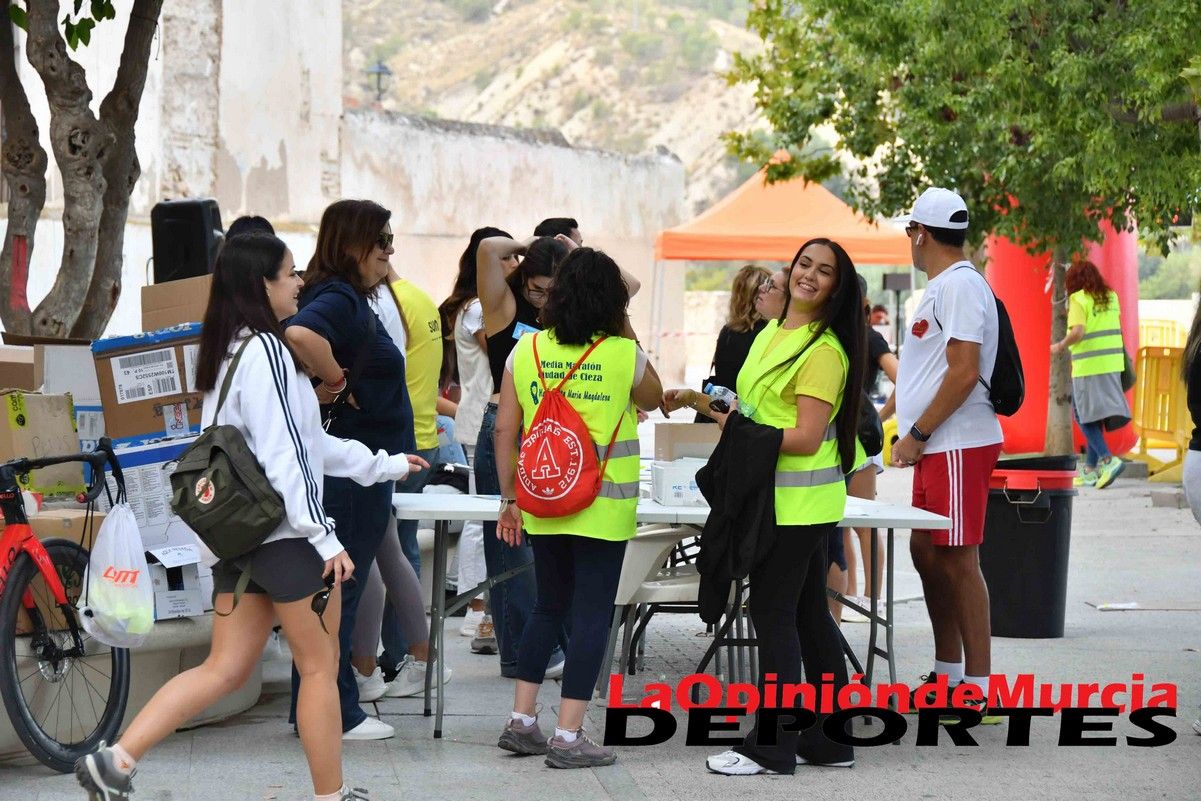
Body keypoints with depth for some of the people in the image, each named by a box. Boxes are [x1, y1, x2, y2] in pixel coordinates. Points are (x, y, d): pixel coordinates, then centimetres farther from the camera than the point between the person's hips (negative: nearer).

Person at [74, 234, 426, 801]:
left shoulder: (229, 351, 15)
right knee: (320, 666, 4)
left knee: (225, 669, 9)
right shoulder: (266, 352, -15)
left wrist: (384, 465, 28)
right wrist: (325, 538, -18)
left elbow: (307, 443, 22)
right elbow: (283, 456, -20)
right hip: (284, 532, -9)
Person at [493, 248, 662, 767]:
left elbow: (505, 429, 2)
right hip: (604, 505, -4)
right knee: (592, 616, 2)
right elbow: (653, 398, 13)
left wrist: (509, 498, 10)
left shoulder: (527, 350, 0)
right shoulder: (624, 354, -8)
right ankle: (568, 737, 1)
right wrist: (624, 333, 10)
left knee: (549, 607, 18)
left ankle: (521, 723, 19)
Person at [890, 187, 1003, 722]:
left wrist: (917, 433, -18)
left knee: (956, 560, -10)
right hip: (936, 447, 11)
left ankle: (979, 691, -8)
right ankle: (948, 674, 26)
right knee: (926, 554, 16)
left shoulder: (960, 285, -15)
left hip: (958, 446, -11)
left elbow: (964, 373, -22)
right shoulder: (943, 286, 17)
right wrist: (912, 433, 19)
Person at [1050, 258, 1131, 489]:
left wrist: (1061, 346, -4)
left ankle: (1108, 459, -18)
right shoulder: (1111, 297, 11)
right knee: (1093, 416, 14)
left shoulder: (1078, 299, -9)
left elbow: (1078, 332, -21)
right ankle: (1090, 469, 17)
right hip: (1112, 364, 7)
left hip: (1088, 366, -7)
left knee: (1086, 417, 0)